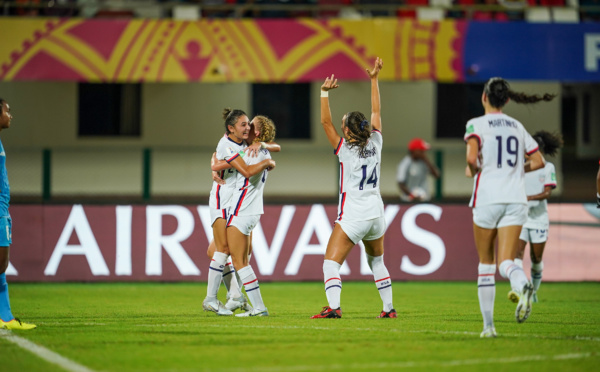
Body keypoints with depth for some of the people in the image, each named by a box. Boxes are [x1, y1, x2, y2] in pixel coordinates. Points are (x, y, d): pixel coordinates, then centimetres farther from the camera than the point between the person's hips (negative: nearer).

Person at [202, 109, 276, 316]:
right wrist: (267, 163, -16)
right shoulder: (227, 146, -19)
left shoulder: (242, 142, 6)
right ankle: (210, 299, -9)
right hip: (222, 200, -8)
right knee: (224, 249, -12)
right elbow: (247, 171, -29)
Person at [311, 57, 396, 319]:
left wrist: (325, 93, -12)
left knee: (331, 262, -8)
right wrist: (374, 80, 20)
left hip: (352, 216, -6)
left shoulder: (345, 149, -9)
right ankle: (389, 308, 23)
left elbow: (325, 122, -8)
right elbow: (376, 112, 14)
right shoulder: (375, 144, 3)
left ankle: (333, 306, -28)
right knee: (377, 261, 23)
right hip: (376, 213, 6)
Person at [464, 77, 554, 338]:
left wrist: (472, 170, 3)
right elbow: (538, 162, 14)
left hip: (488, 198, -3)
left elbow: (472, 157, -18)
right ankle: (523, 286, -42)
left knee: (485, 262, 11)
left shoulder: (476, 124, -2)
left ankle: (488, 324, 11)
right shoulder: (517, 126, 14)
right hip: (516, 199, 3)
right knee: (506, 262, -5)